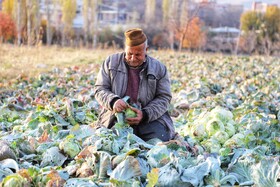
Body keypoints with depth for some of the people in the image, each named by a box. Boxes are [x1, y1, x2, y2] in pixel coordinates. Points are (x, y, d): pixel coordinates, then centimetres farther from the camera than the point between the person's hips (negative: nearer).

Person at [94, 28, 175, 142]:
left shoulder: (158, 68, 5)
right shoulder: (111, 62, 6)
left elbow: (164, 98, 2)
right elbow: (100, 89, 5)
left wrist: (145, 114, -16)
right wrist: (113, 101, -18)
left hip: (150, 119, 1)